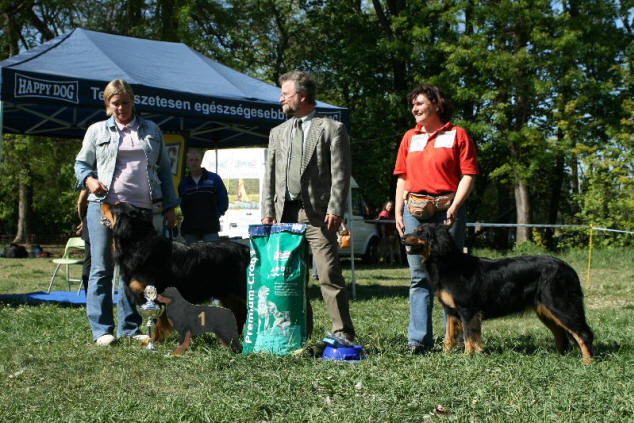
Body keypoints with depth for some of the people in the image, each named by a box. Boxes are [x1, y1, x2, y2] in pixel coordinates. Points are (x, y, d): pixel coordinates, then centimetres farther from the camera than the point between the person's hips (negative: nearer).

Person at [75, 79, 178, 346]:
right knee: (102, 268, -4)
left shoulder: (151, 131, 16)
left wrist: (170, 206, 11)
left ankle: (130, 328, 13)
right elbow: (81, 163, 16)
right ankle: (102, 329, 0)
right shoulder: (97, 131, 12)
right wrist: (89, 179, -7)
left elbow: (164, 170, 17)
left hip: (142, 209, 2)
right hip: (104, 205, -2)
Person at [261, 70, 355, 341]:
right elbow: (270, 175, 16)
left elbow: (340, 174, -4)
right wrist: (268, 212, 6)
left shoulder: (332, 129, 3)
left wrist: (335, 210, -13)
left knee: (329, 275, -10)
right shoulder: (277, 133, 19)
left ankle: (343, 333, -6)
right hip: (286, 214, 6)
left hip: (318, 214, -5)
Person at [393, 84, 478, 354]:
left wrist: (454, 206, -13)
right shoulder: (410, 137, 19)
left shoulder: (457, 135, 5)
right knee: (419, 275, 3)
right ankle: (419, 339, 4)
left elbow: (468, 175, -2)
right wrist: (398, 212, 9)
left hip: (446, 209, -4)